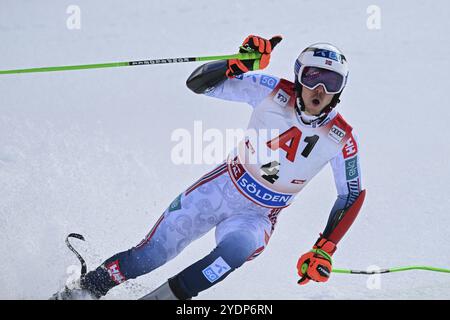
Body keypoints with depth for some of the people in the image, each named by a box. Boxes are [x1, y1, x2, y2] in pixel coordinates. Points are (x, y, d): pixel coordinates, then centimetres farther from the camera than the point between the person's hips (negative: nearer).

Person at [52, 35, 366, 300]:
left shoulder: (342, 138, -14)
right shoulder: (274, 91, -16)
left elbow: (353, 195, -2)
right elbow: (199, 83, -17)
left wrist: (324, 250, -11)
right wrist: (241, 63, -36)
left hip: (258, 216, 0)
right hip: (221, 189, 0)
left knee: (237, 248, -34)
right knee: (148, 255, -4)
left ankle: (162, 296, -19)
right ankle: (81, 289, 18)